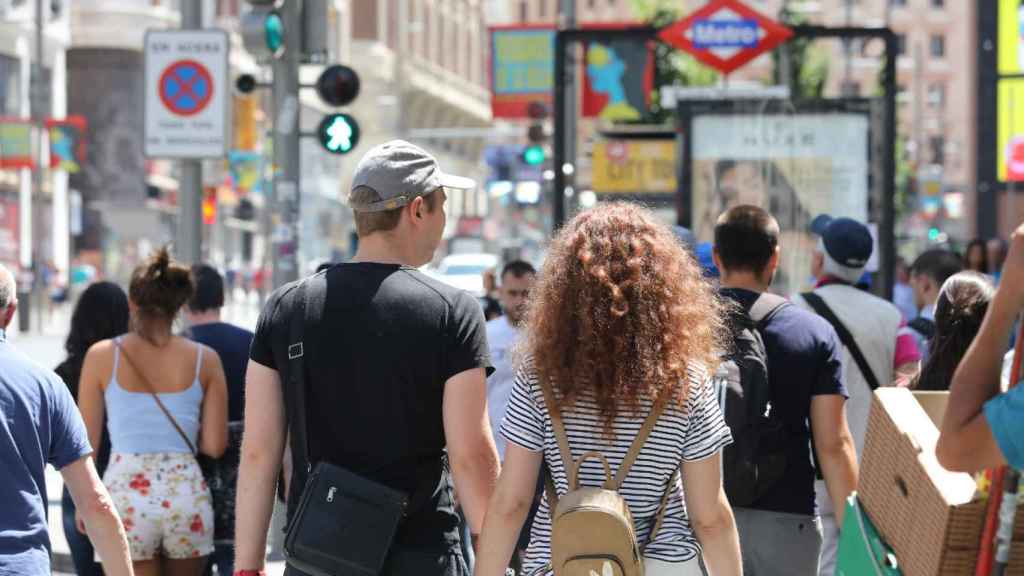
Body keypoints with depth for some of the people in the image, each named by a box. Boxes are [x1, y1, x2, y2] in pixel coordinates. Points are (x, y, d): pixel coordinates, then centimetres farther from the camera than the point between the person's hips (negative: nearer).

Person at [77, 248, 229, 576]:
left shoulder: (102, 355, -1)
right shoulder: (204, 359, 1)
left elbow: (87, 442, 2)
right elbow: (215, 445, 1)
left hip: (125, 493, -2)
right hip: (187, 492, 2)